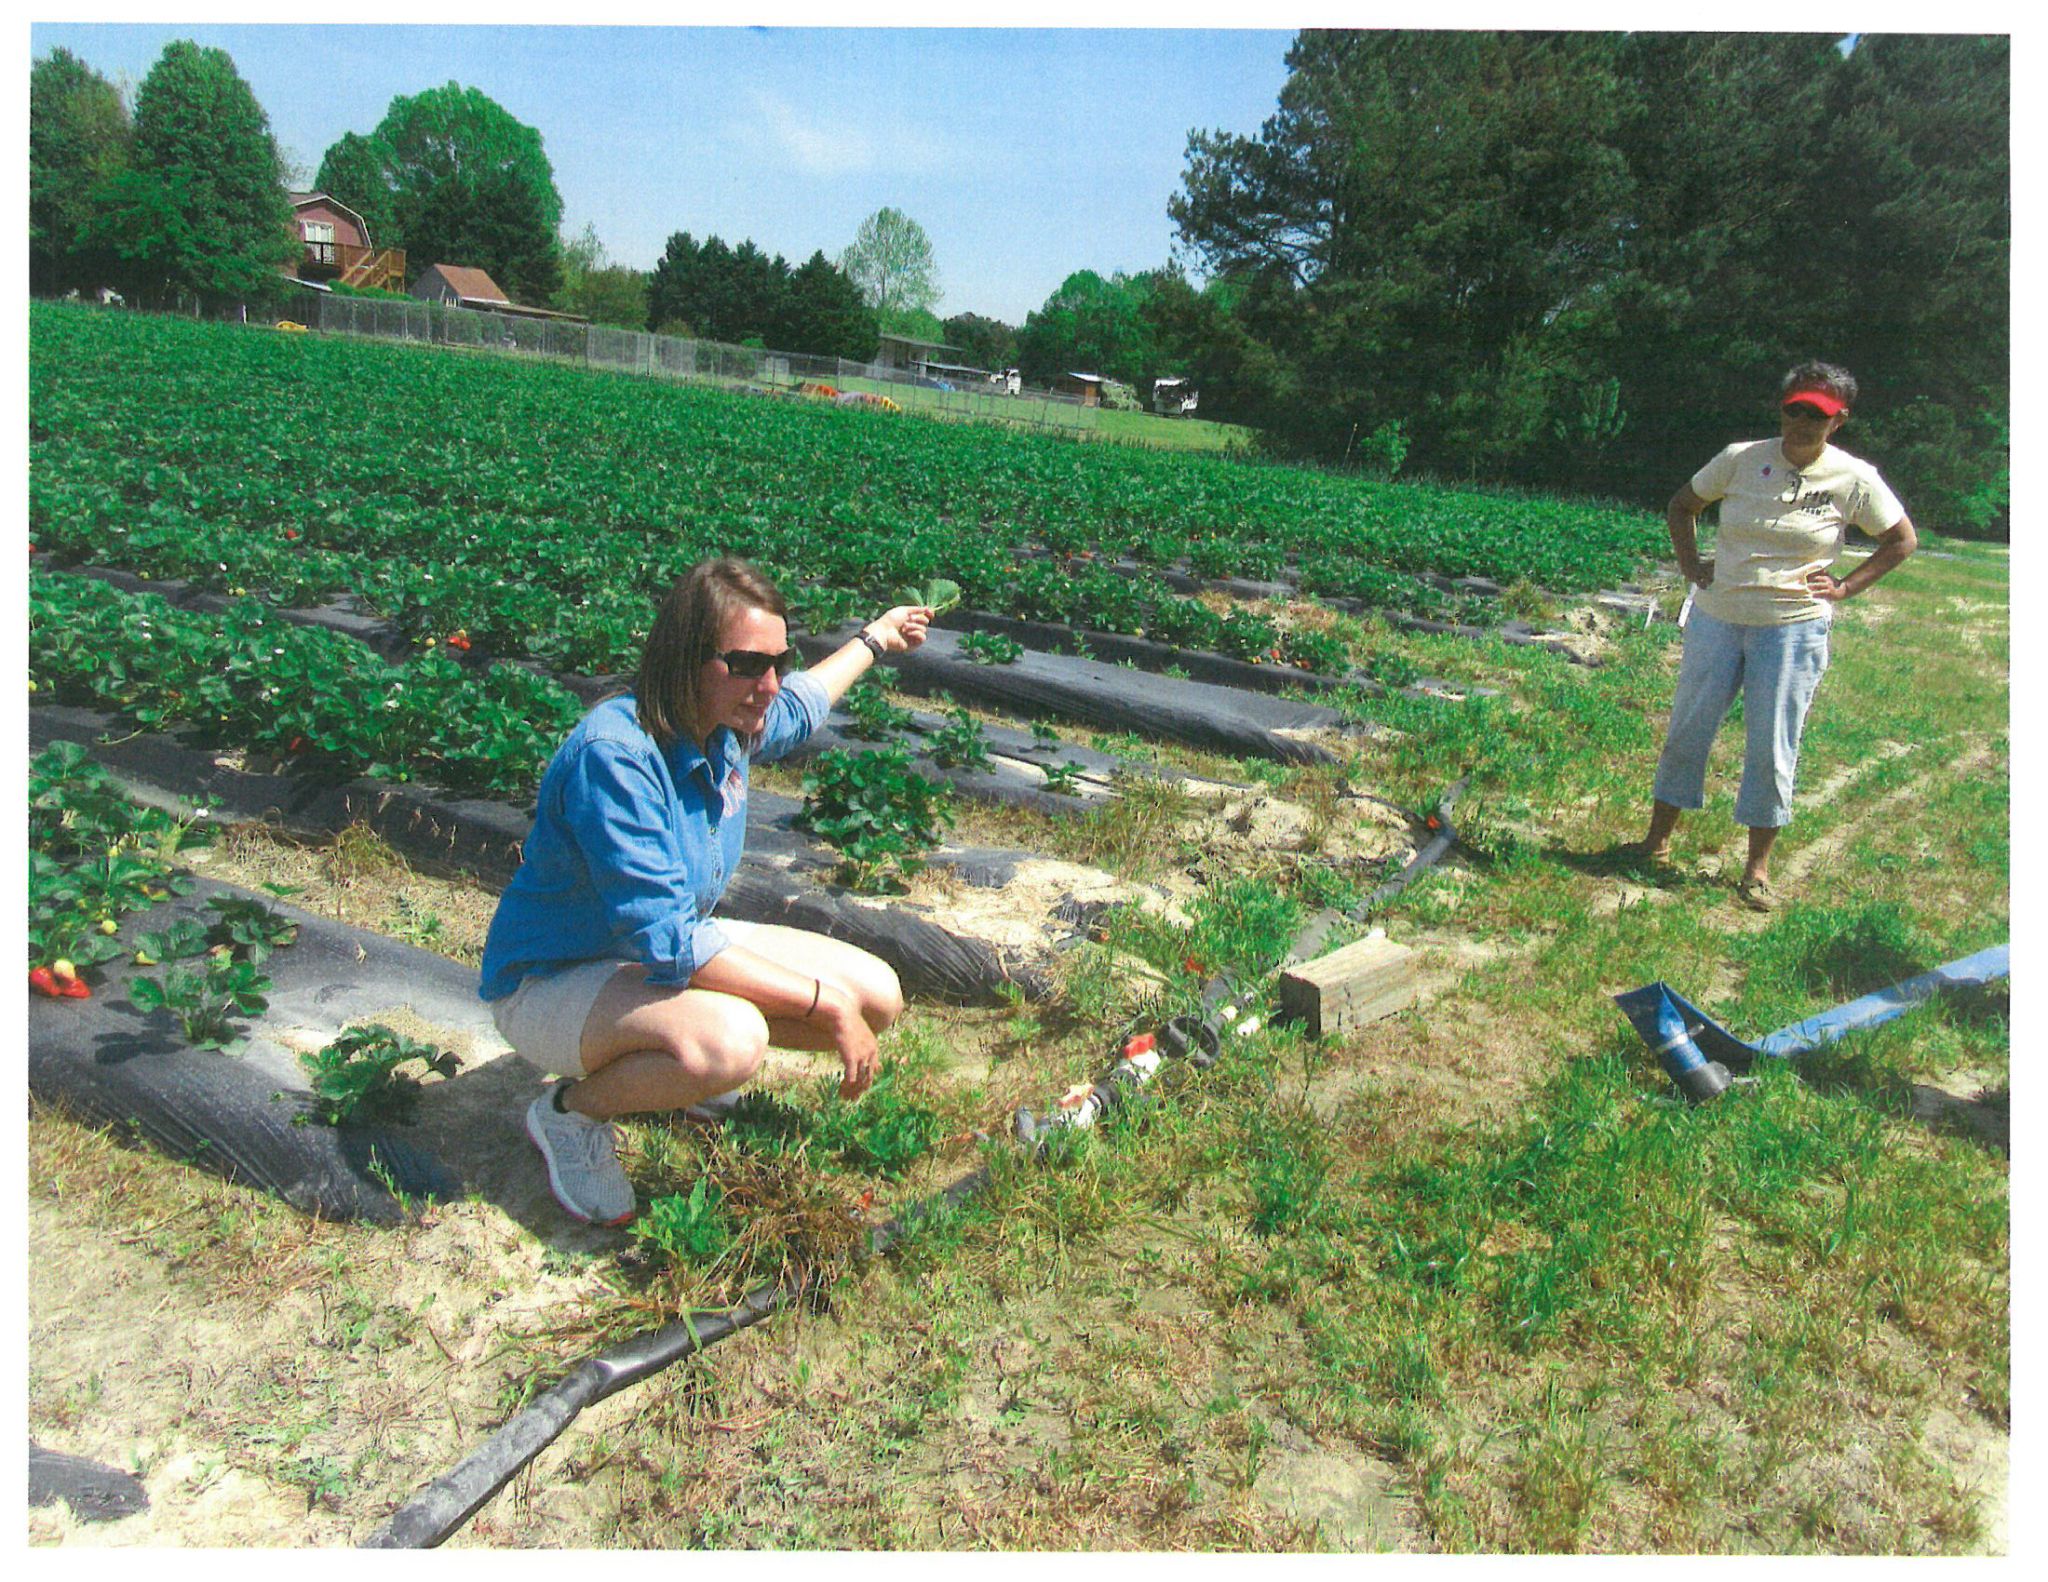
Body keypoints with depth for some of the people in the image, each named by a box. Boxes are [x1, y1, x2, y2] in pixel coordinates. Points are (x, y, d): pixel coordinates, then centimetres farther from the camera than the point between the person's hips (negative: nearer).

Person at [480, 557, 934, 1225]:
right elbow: (667, 943, -35)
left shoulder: (728, 725, -7)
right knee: (729, 1042, -39)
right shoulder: (614, 755, -32)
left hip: (672, 946, 8)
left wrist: (873, 639, 35)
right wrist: (826, 1001, -33)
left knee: (878, 997, -3)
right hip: (553, 983, -8)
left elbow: (799, 704, 21)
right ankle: (570, 1111, -7)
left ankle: (671, 1058, 15)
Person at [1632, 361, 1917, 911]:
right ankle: (1658, 840, 20)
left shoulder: (1854, 479, -3)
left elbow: (1902, 540, 10)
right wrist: (1691, 566, 3)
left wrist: (1844, 587, 0)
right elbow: (1681, 506, 13)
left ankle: (1758, 869, 13)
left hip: (1794, 627, -1)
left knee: (1772, 750, 1)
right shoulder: (1740, 460, -2)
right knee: (1686, 731, 7)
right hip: (1717, 618, 2)